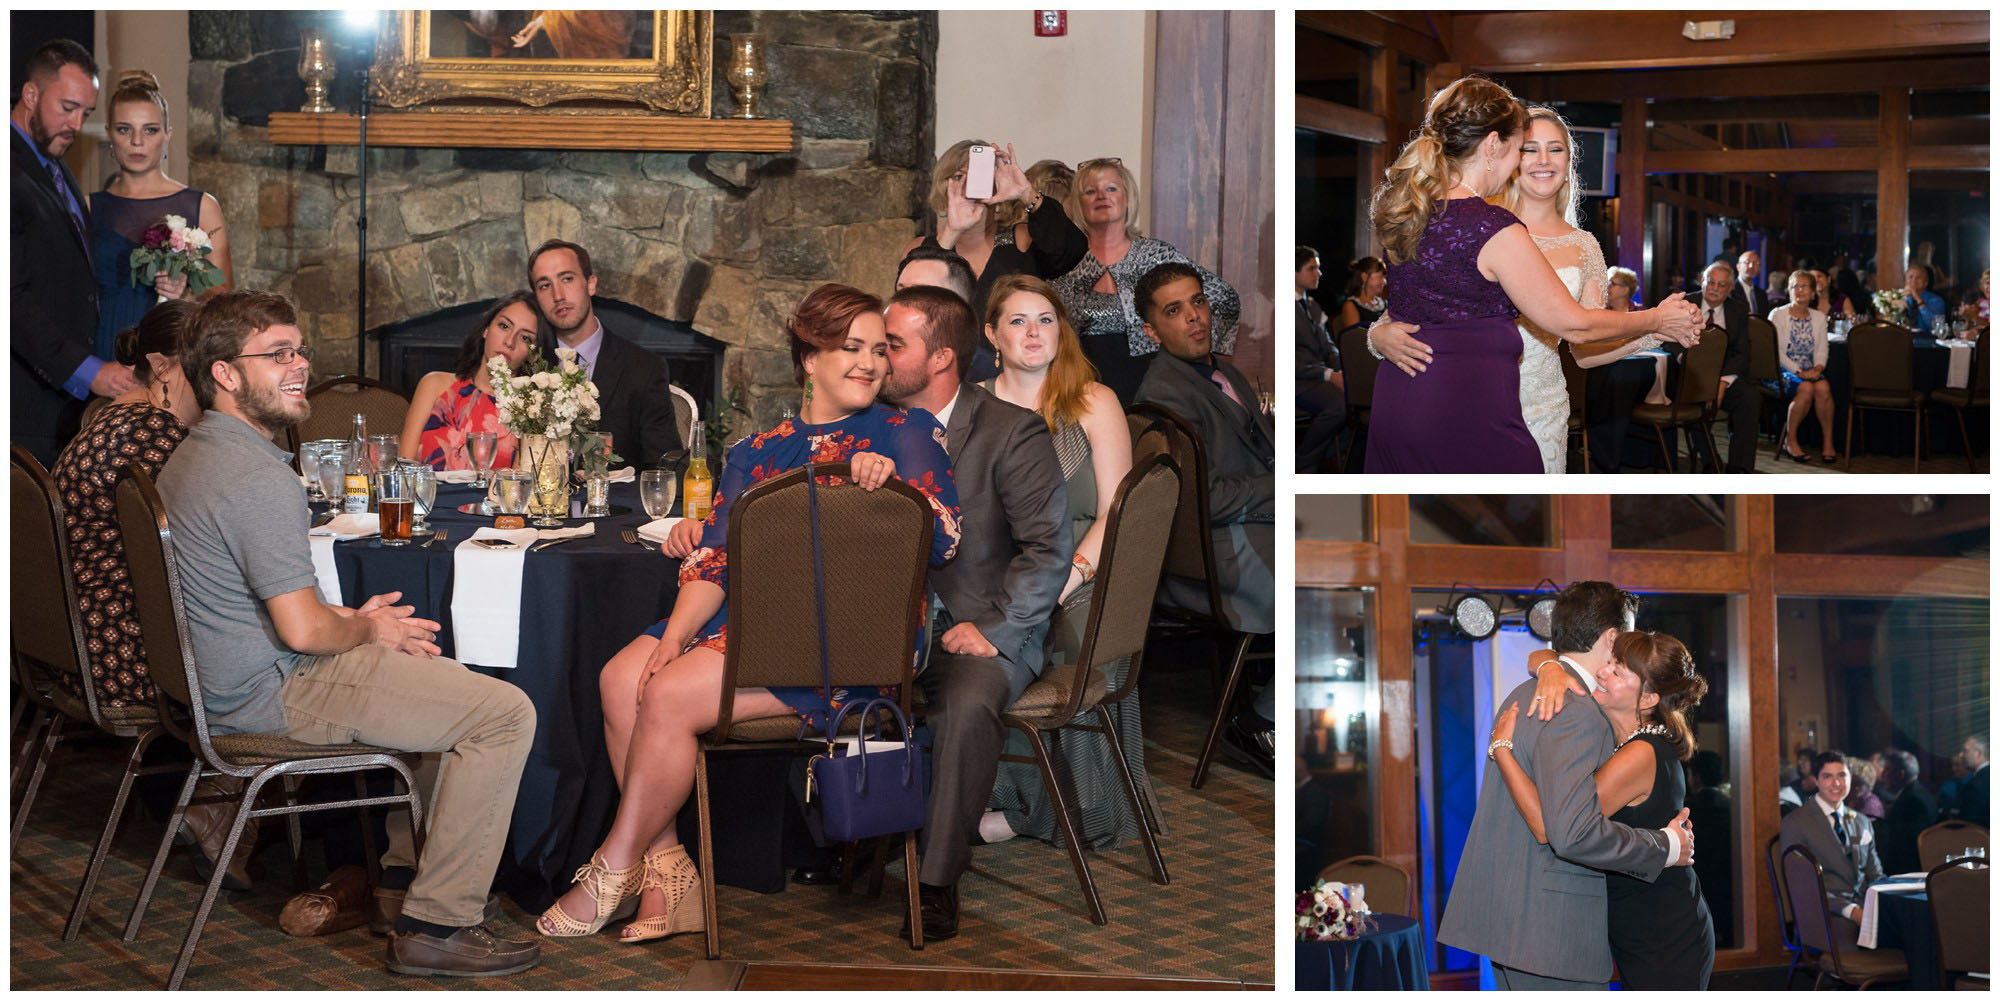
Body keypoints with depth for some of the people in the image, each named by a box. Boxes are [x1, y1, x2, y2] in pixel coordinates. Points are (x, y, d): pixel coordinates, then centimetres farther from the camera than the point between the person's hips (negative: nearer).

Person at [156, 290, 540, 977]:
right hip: (275, 695, -11)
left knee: (445, 680, 29)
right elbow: (302, 629, -26)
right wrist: (366, 630, -5)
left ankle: (404, 871, 29)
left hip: (220, 681, 11)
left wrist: (353, 618, 9)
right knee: (505, 713, -12)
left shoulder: (190, 458, 11)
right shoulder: (259, 476, -23)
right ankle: (437, 926, -9)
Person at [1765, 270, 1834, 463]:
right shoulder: (1778, 315, 0)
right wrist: (1799, 371, -18)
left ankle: (1828, 442, -21)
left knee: (1823, 387, -30)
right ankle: (1790, 441, -19)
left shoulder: (1819, 317, 14)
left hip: (1808, 371, 4)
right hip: (1782, 371, -4)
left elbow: (1821, 350, 8)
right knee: (1806, 388, -34)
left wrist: (1818, 368, -14)